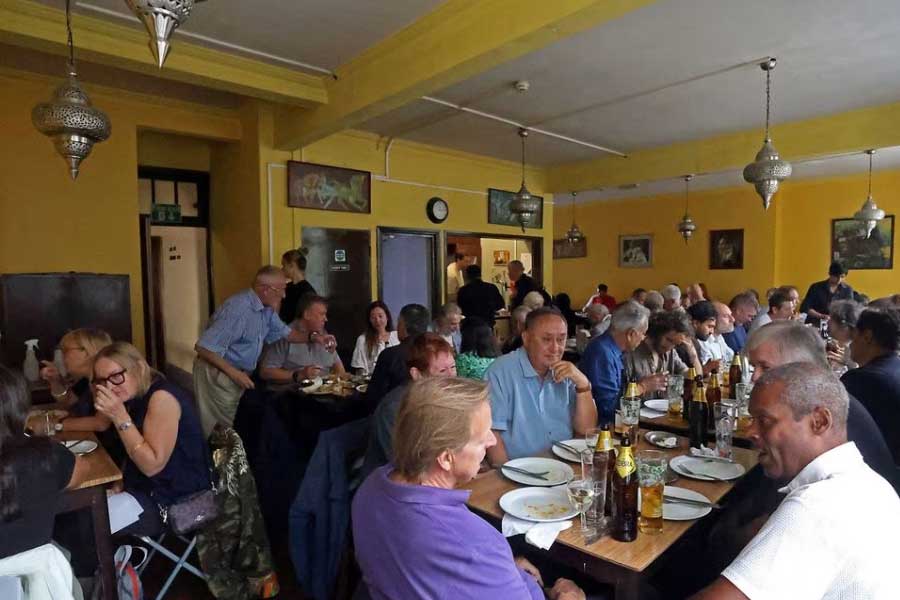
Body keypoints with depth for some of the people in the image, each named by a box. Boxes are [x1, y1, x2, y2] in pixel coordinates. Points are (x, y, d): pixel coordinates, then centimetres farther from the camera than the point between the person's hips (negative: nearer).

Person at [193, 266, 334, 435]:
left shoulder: (267, 308, 1)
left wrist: (312, 337, -2)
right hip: (218, 374, -8)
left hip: (238, 373, 8)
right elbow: (204, 347, -28)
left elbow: (284, 331, 14)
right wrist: (233, 373, -25)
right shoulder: (238, 308, -28)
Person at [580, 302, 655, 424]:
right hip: (600, 425, -9)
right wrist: (642, 387, -10)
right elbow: (609, 406, -23)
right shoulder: (602, 352, -21)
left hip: (614, 420, 9)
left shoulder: (613, 350, 7)